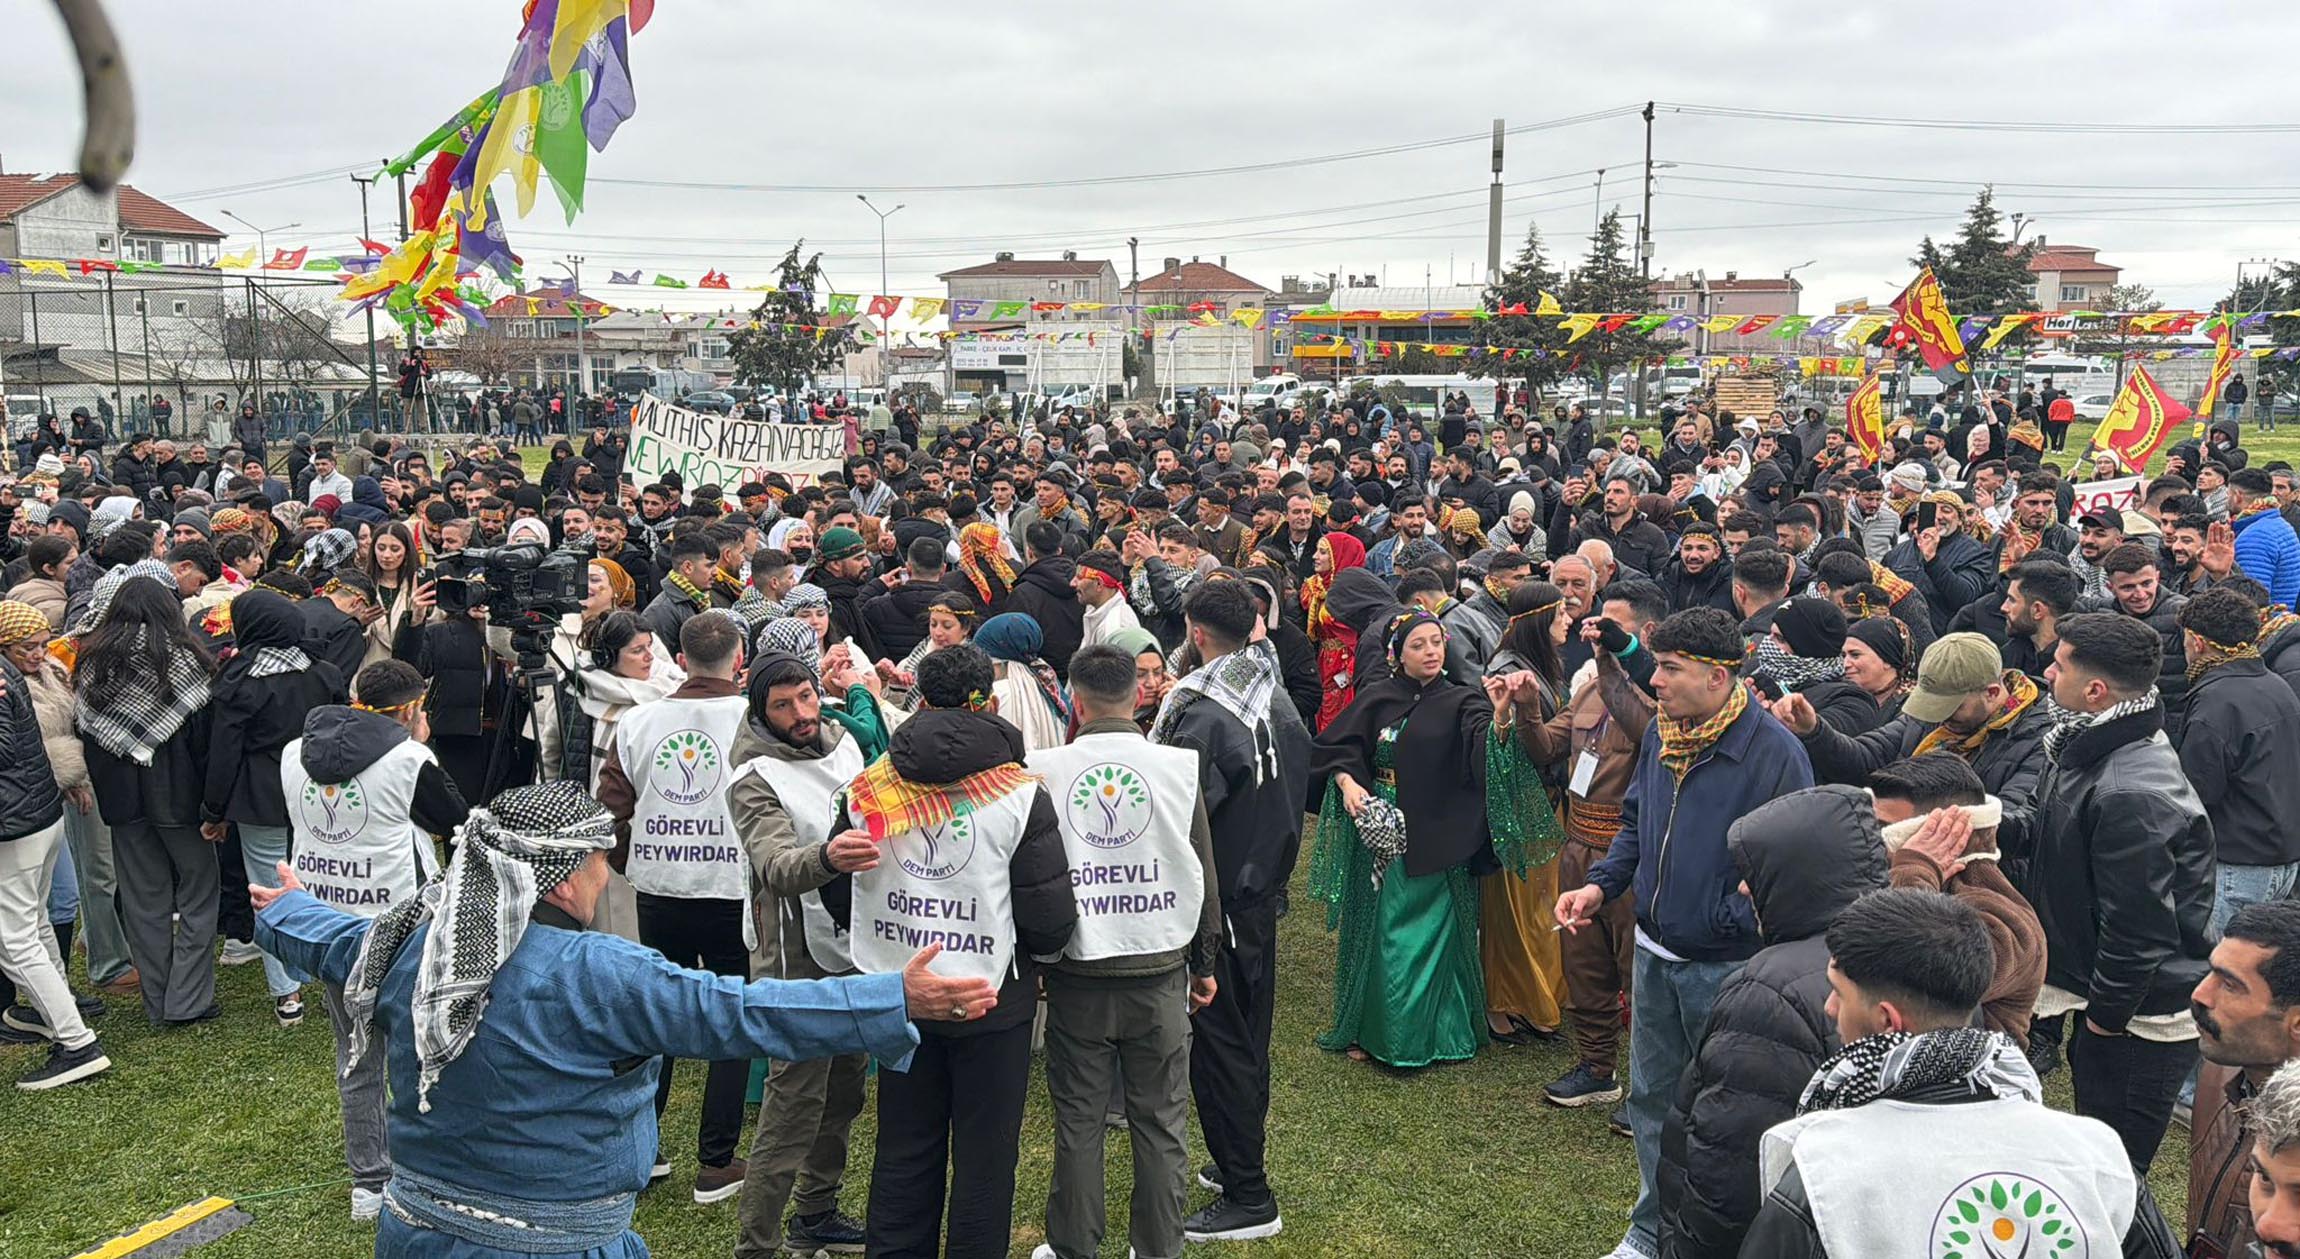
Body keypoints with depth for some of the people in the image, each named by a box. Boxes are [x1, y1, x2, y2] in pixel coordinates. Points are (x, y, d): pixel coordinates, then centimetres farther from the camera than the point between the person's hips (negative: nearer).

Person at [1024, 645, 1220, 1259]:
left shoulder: (1042, 770, -9)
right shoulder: (1179, 767, -6)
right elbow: (1203, 873, 1)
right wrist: (1204, 964, 13)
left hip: (1077, 976, 0)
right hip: (1160, 972, 1)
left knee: (1078, 1122, 12)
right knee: (1162, 1122, 13)